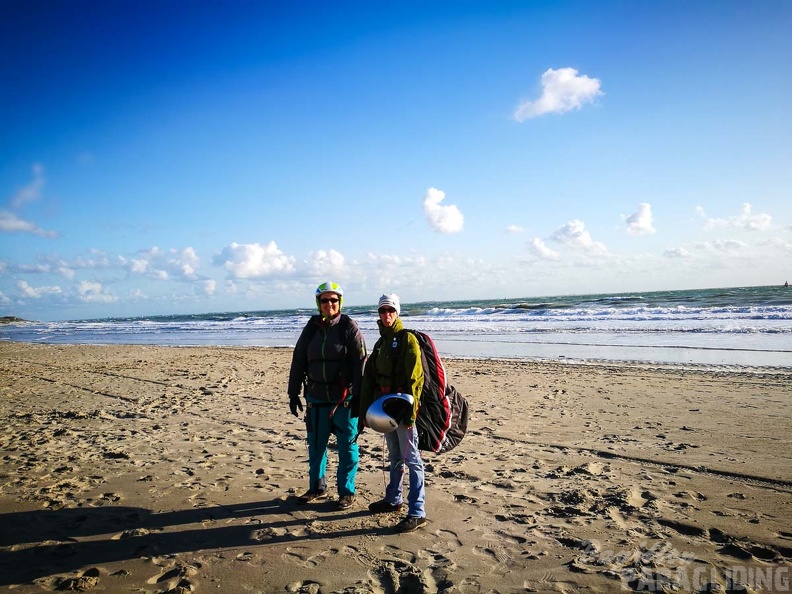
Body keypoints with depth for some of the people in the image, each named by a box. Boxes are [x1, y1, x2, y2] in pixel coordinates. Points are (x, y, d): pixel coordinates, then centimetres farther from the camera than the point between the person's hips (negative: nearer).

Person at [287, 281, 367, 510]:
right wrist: (293, 393, 10)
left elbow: (361, 364, -7)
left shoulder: (349, 327, -5)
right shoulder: (311, 328, 7)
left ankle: (346, 492, 19)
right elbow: (298, 362, 12)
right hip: (316, 397, 4)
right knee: (315, 444, 13)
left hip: (344, 398, -4)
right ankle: (317, 487, 30)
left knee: (347, 446, 5)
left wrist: (359, 397, -11)